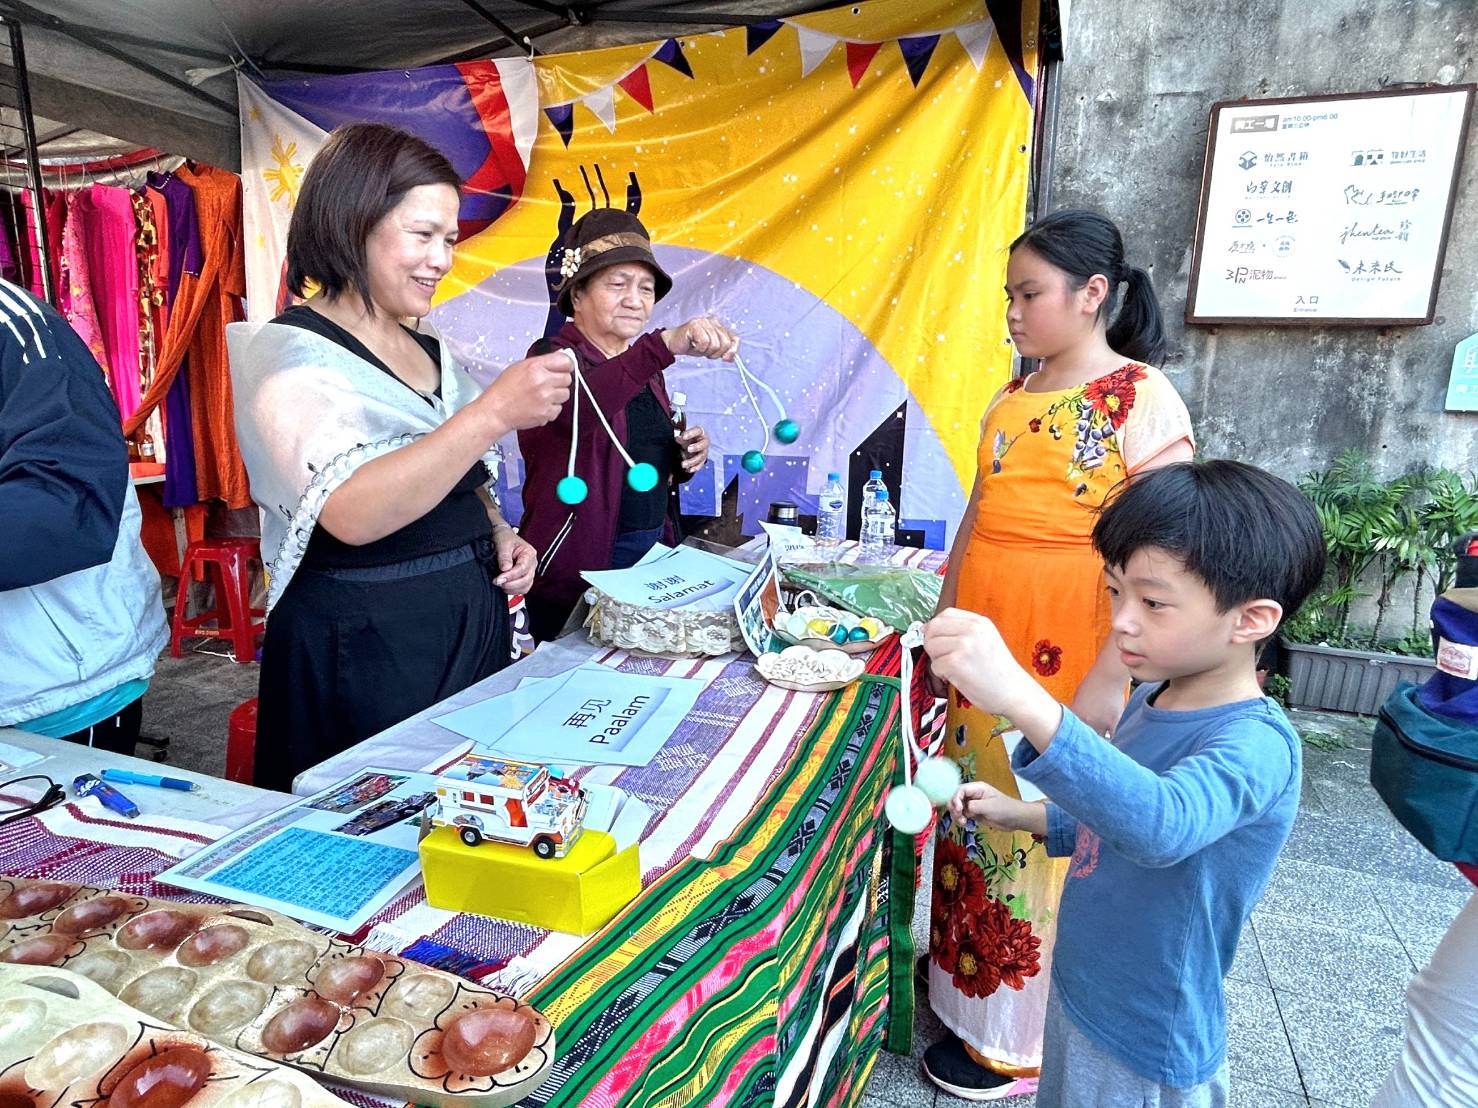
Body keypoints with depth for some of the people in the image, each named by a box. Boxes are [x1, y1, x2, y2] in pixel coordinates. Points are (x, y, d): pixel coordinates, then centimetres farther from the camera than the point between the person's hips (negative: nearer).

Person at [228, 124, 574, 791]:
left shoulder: (427, 348, 10)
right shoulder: (292, 356, -13)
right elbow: (353, 513, -29)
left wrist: (499, 534, 2)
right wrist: (494, 411, -33)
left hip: (473, 620, 7)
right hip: (367, 641, -7)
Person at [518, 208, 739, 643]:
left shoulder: (645, 366, 13)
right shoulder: (556, 357, -9)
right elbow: (574, 410, -34)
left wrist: (686, 458, -1)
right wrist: (666, 344, -46)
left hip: (651, 556, 7)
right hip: (573, 574, -7)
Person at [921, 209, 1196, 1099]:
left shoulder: (1143, 400, -9)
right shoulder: (1013, 400, 11)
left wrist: (1111, 679, -18)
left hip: (1070, 665, -6)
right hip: (986, 651, 7)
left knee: (1047, 838, 6)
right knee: (979, 822, 16)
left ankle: (1026, 1043, 28)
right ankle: (971, 993, 38)